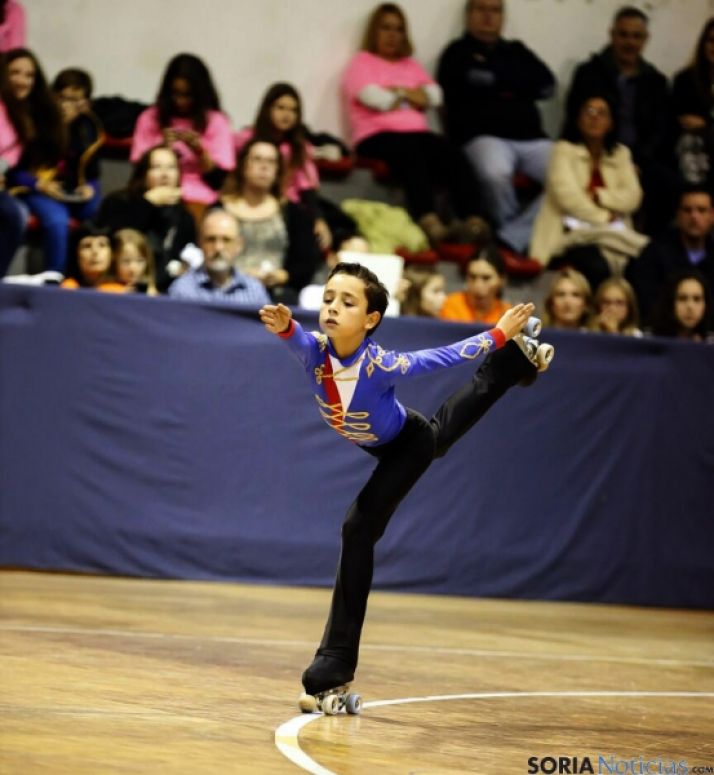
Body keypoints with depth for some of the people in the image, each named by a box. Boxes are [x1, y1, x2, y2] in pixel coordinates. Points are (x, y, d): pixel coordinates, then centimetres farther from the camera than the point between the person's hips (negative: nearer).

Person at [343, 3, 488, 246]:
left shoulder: (411, 65, 29)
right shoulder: (361, 62, 13)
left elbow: (434, 96, 12)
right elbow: (375, 99, -6)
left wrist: (397, 92, 0)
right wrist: (412, 97, 9)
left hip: (417, 133, 5)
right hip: (377, 137, -5)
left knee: (450, 154, -29)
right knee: (410, 153, -40)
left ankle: (472, 219, -47)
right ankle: (429, 221, -58)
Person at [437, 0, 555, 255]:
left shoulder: (517, 52, 26)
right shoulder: (458, 53, 13)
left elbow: (546, 85, 9)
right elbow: (473, 82, -8)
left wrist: (496, 83, 4)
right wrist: (516, 83, 4)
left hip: (531, 138, 4)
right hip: (483, 136, -4)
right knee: (495, 172, -41)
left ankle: (510, 239, -26)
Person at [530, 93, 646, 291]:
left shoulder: (620, 154, 22)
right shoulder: (565, 150, 8)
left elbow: (632, 197, 7)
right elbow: (567, 195, -7)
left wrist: (597, 196, -7)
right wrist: (604, 217, -7)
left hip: (613, 234, 4)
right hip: (570, 234, -4)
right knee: (597, 268, -39)